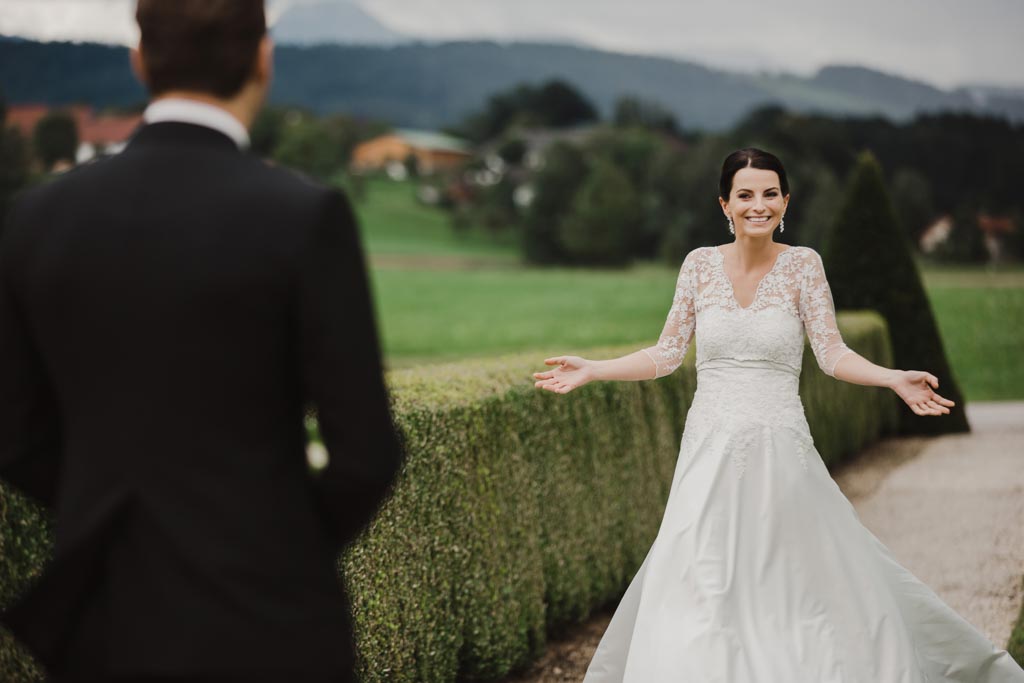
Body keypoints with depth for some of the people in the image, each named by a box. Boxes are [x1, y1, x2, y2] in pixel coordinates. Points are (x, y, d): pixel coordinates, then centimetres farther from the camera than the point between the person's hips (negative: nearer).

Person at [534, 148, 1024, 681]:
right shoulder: (700, 264, 4)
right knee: (701, 590, 1)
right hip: (710, 452, 2)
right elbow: (667, 355, 7)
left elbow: (832, 354, -6)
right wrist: (590, 371, 2)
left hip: (778, 452, -2)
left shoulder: (801, 264, -2)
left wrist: (894, 379, -22)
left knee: (797, 582, -3)